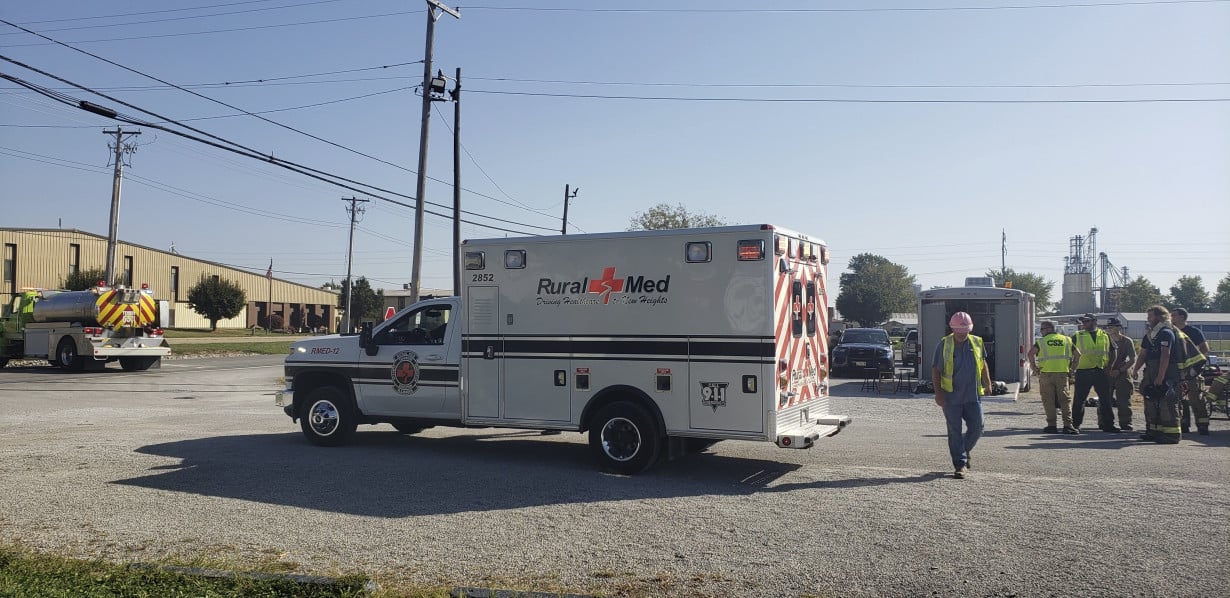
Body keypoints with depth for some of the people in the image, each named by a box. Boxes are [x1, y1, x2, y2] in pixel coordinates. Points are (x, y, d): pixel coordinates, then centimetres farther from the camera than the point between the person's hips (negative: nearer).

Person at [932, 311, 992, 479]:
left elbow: (983, 364, 20)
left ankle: (964, 451, 32)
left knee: (977, 428, 5)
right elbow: (936, 370, -4)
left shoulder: (977, 343, 6)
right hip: (951, 396, -3)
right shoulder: (944, 344, -5)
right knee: (955, 431, 0)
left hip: (973, 396, 3)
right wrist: (938, 393, -10)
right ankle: (960, 465, 6)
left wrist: (987, 384, 18)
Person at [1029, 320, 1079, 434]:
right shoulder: (1066, 340, 13)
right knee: (1065, 399, 5)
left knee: (1048, 400, 4)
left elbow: (1031, 353, -12)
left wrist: (1034, 367, -5)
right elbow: (1076, 354, 9)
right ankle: (1068, 425, -3)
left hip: (1046, 374, -2)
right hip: (1062, 373, 2)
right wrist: (1071, 366, 15)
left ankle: (1051, 425, 4)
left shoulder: (1041, 341, 3)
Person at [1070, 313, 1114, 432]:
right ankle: (1075, 424, 10)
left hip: (1101, 372, 2)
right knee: (1079, 400, 1)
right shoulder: (1077, 336, 3)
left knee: (1105, 399, 5)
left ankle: (1108, 424, 14)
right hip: (1083, 372, -2)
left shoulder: (1105, 336, 9)